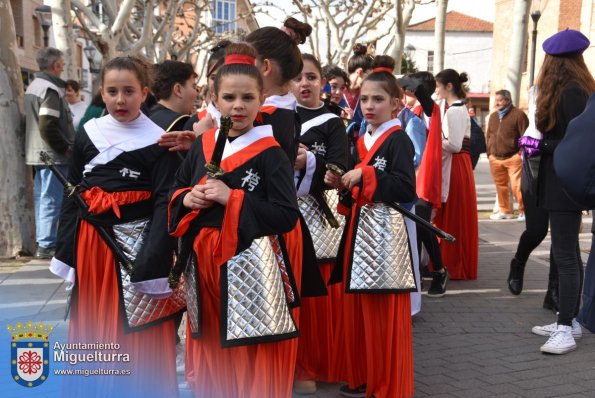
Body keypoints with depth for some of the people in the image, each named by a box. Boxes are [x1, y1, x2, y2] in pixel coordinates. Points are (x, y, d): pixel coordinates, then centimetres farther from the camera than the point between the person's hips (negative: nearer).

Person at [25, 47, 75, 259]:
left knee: (41, 197, 13)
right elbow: (48, 126, -24)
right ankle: (47, 245, -3)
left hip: (37, 153, 10)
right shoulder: (51, 89, -16)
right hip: (53, 155, -10)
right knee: (52, 199, -6)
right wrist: (66, 149, -14)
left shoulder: (32, 86, 15)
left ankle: (42, 241, 21)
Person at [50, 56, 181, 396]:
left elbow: (166, 203, -11)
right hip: (91, 244, 4)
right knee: (94, 330, 14)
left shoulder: (158, 141, -7)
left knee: (140, 335, 4)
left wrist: (152, 264, -17)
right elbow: (72, 195, 9)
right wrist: (66, 251, 6)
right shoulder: (88, 134, 5)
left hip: (137, 244, -4)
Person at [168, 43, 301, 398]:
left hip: (249, 264, -5)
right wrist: (186, 198, -6)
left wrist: (232, 199, -20)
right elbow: (175, 193, 17)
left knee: (251, 360, 3)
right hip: (204, 260, 6)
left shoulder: (270, 153, -10)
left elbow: (287, 217, -17)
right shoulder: (203, 145, 8)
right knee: (210, 355, 16)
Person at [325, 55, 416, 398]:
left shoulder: (398, 140, -9)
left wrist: (365, 177, -21)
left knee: (385, 313, -1)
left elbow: (406, 190, -20)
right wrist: (343, 185, 1)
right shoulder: (362, 141, 15)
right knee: (359, 308, 13)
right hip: (359, 230, 8)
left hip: (385, 234, -8)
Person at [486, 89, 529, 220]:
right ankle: (505, 211, 22)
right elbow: (488, 136, 20)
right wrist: (489, 152, 13)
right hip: (495, 158, 6)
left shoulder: (518, 114, -5)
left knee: (517, 186, -11)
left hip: (513, 158, -6)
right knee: (500, 186, 11)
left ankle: (523, 211, -1)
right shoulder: (493, 116, 15)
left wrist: (521, 153, -11)